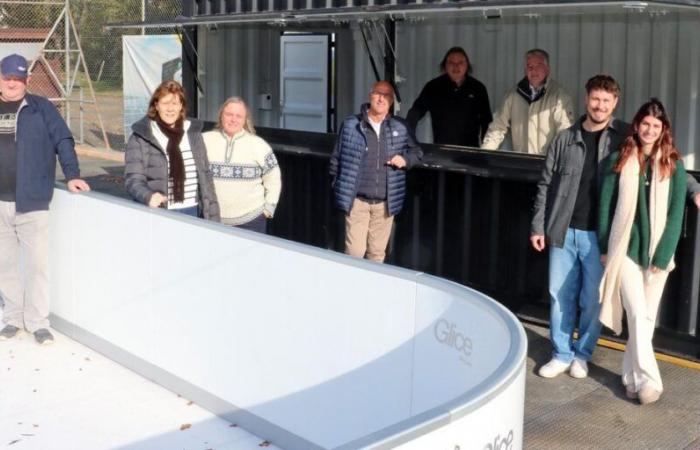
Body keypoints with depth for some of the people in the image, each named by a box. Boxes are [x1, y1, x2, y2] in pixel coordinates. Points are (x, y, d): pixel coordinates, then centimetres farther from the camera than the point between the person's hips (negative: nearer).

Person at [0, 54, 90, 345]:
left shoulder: (41, 108, 1)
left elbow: (63, 140, -2)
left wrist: (71, 174, -14)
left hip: (31, 200, -3)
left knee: (37, 263, 0)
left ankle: (37, 321, 10)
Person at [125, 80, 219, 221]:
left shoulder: (193, 133, 10)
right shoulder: (140, 138, -2)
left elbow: (205, 176, 13)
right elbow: (133, 179, -8)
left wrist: (212, 216, 8)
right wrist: (149, 196, -29)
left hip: (192, 212, 4)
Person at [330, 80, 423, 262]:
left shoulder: (401, 128, 4)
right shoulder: (351, 125, -1)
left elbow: (416, 151, 17)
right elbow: (336, 157, 5)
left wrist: (405, 159, -5)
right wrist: (337, 185, 3)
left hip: (385, 202, 3)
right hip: (357, 200, -2)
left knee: (378, 252, 11)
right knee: (354, 251, -6)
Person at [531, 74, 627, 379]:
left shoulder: (624, 138, -2)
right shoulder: (565, 139, 3)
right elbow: (546, 185, 6)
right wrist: (538, 226, 3)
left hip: (599, 234, -2)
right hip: (563, 231, 2)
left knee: (592, 299, 7)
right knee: (560, 295, 8)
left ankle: (582, 354, 25)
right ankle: (562, 354, 22)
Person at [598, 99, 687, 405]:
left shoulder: (674, 166, 2)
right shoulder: (618, 161, 2)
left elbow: (676, 214, -2)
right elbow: (605, 206, 3)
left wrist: (663, 255, -9)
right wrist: (604, 247, -2)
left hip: (657, 253, 1)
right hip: (625, 249, -1)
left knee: (646, 318, 8)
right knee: (639, 315, -11)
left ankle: (632, 374, 22)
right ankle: (648, 380, -6)